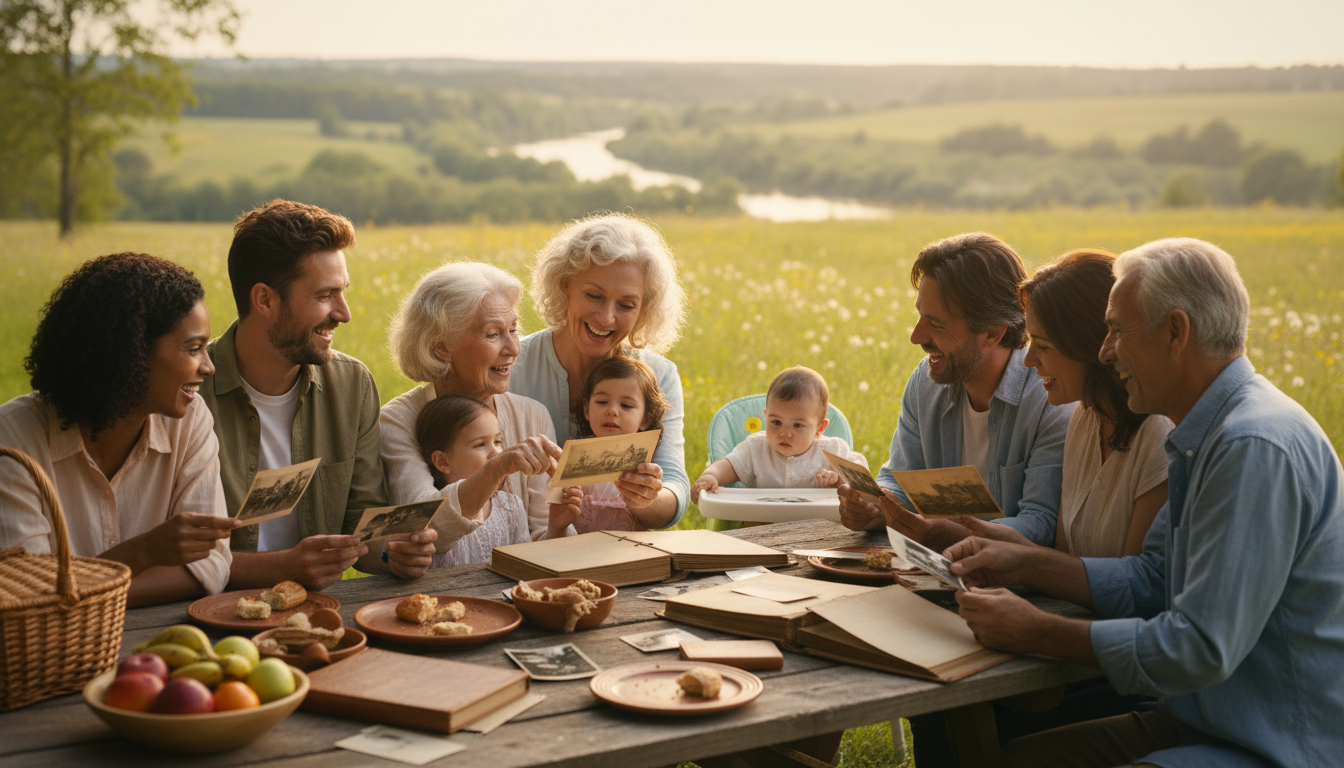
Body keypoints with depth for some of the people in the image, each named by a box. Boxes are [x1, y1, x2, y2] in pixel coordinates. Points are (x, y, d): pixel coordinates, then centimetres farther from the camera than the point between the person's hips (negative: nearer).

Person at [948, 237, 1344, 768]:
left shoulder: (1257, 448, -25)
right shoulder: (1207, 436, 9)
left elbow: (1200, 649, -26)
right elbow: (1153, 581, 17)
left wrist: (1038, 633, -18)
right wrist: (1024, 564, 7)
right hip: (1201, 720, 10)